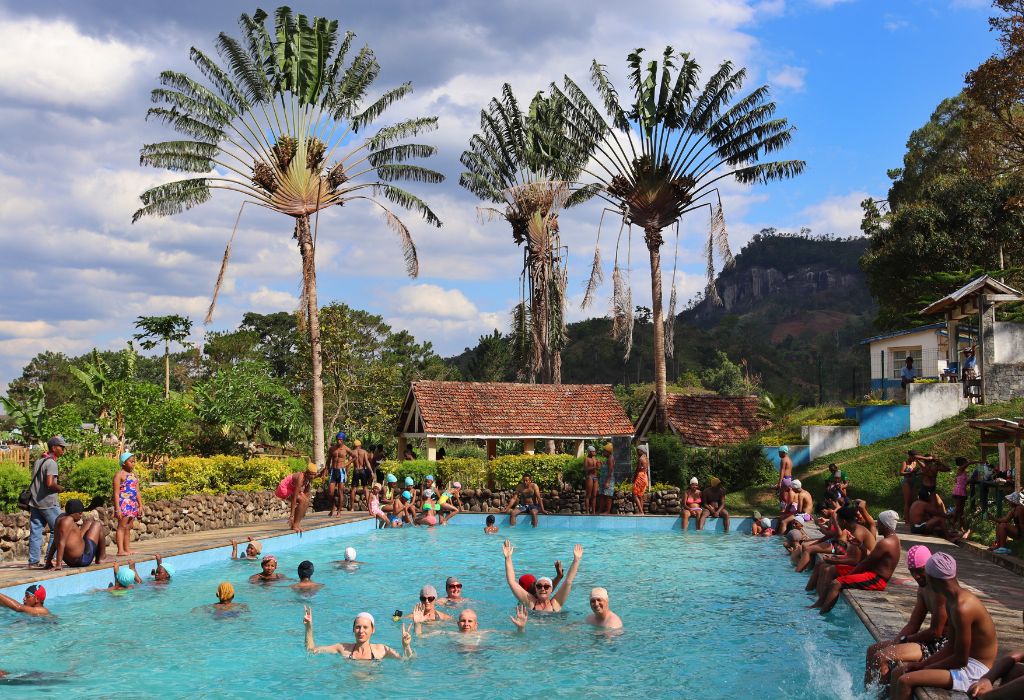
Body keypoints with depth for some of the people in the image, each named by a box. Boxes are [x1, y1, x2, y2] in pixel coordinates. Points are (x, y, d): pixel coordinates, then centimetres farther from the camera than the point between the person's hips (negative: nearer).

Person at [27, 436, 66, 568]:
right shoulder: (51, 463, -13)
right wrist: (60, 488, -7)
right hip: (48, 503, -8)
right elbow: (50, 483, -24)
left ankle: (33, 561, 5)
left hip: (34, 502, 8)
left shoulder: (38, 462, 15)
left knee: (35, 532, 6)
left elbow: (35, 482, 19)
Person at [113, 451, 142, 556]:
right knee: (122, 526, -10)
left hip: (133, 504, 7)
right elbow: (116, 493, -11)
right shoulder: (119, 475, -5)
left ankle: (126, 549, 12)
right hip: (124, 503, -7)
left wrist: (140, 505, 14)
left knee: (128, 528, 9)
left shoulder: (134, 475, 18)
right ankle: (120, 550, -13)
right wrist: (118, 509, -18)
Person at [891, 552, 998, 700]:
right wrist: (922, 664, 4)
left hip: (973, 671, -10)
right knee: (898, 673, 9)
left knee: (905, 681, -19)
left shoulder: (962, 608, -25)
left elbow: (960, 660, -21)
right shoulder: (952, 600, 6)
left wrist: (926, 668, -9)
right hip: (967, 662, 10)